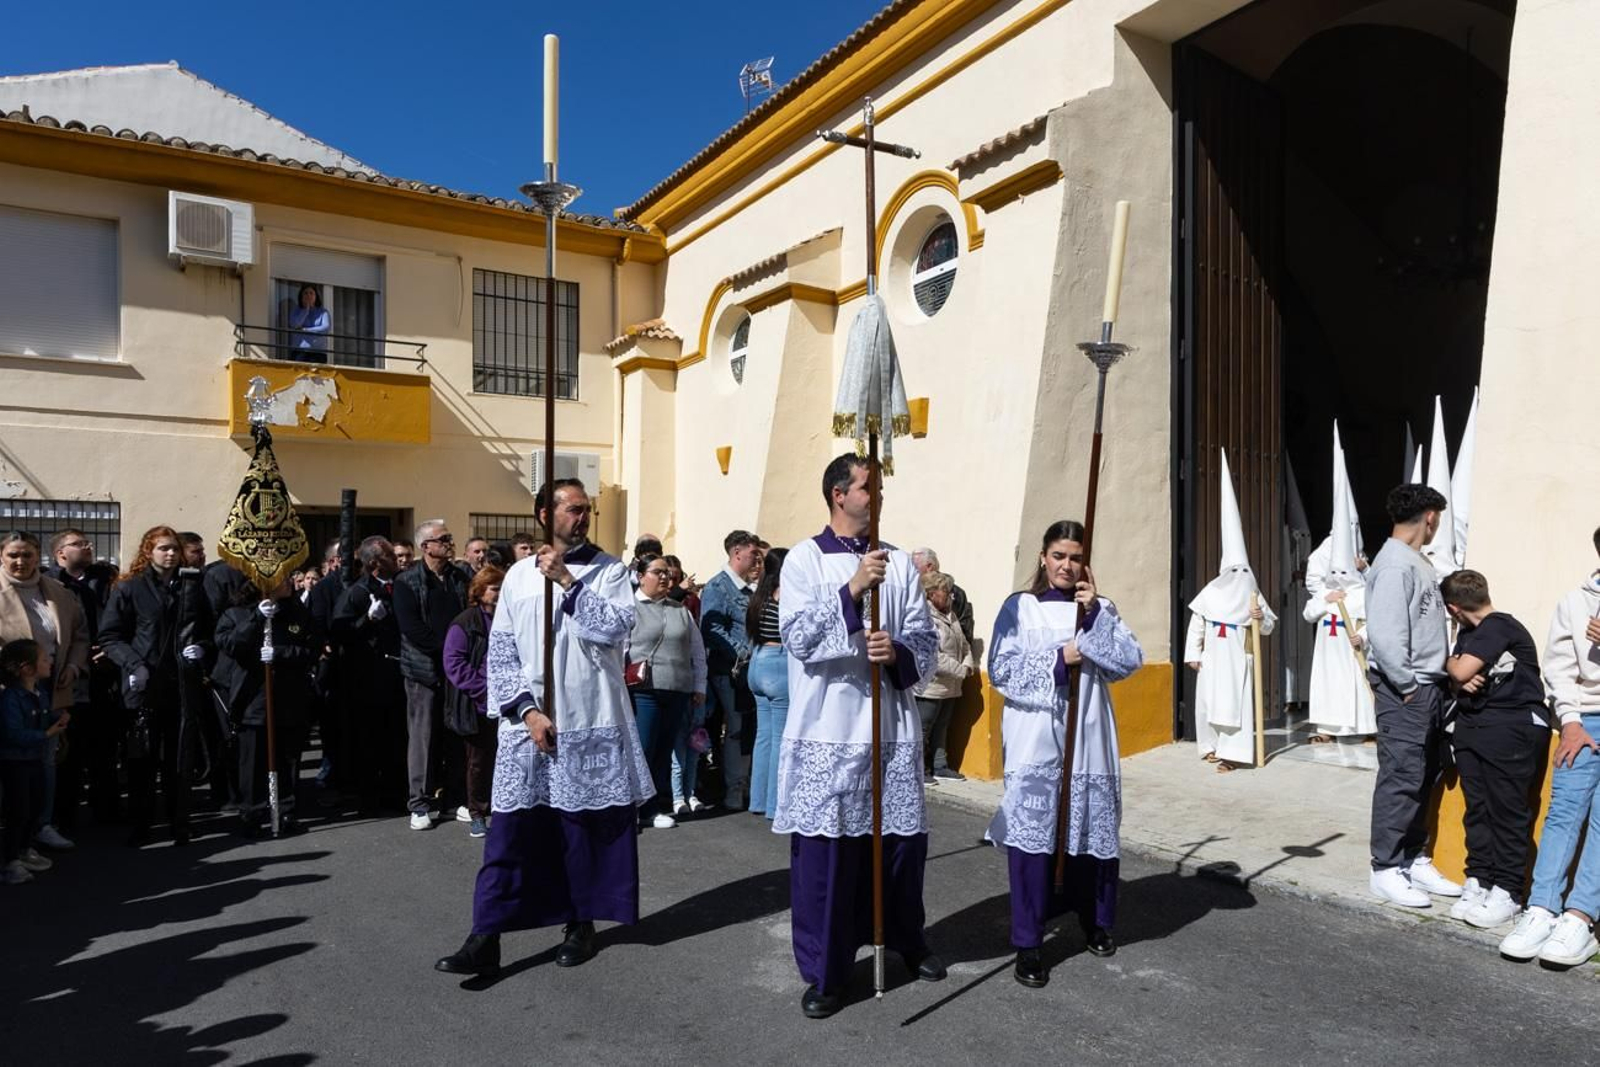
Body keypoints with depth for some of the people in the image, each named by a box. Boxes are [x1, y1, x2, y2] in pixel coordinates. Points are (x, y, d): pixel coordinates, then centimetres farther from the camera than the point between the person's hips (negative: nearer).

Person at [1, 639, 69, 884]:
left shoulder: (41, 693, 3)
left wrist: (58, 717, -4)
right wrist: (46, 734, -26)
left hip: (35, 759, 8)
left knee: (34, 808, 18)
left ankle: (23, 850, 37)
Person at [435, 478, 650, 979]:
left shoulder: (610, 570, 2)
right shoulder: (518, 576, 7)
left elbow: (616, 627, -15)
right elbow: (500, 652, 4)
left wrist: (568, 582, -15)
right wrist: (527, 711, -7)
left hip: (592, 723, -1)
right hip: (529, 723, 1)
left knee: (584, 829, 9)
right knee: (509, 832, 1)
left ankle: (580, 924, 26)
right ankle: (485, 938, 7)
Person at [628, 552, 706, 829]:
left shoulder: (681, 611, 15)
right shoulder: (629, 607, -1)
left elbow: (697, 651, 18)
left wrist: (699, 687, 15)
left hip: (678, 692, 5)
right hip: (644, 692, -4)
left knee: (664, 752, 9)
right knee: (642, 751, -5)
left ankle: (658, 808, 18)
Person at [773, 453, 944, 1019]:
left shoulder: (899, 562, 9)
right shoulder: (804, 559, -1)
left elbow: (927, 642, 7)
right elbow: (798, 638, -13)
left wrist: (898, 652, -15)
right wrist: (853, 589, -23)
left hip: (892, 728, 4)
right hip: (827, 731, -3)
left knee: (903, 838, 13)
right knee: (823, 849, 1)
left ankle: (906, 939, 38)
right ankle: (824, 972, 17)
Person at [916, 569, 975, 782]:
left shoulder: (950, 615, 11)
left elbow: (963, 643, 18)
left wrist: (968, 664, -2)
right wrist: (960, 670, -20)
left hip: (949, 686, 9)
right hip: (930, 686, -9)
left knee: (941, 729, 19)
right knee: (922, 729, 2)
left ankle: (940, 766, 29)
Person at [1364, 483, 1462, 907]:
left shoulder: (1419, 562, 14)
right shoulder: (1394, 564, -16)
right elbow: (1384, 634, -22)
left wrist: (1435, 683, 10)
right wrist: (1407, 686, -16)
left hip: (1429, 688, 10)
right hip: (1404, 692, -10)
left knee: (1426, 777, 15)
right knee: (1401, 779, -4)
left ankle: (1414, 860, 26)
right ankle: (1386, 869, 6)